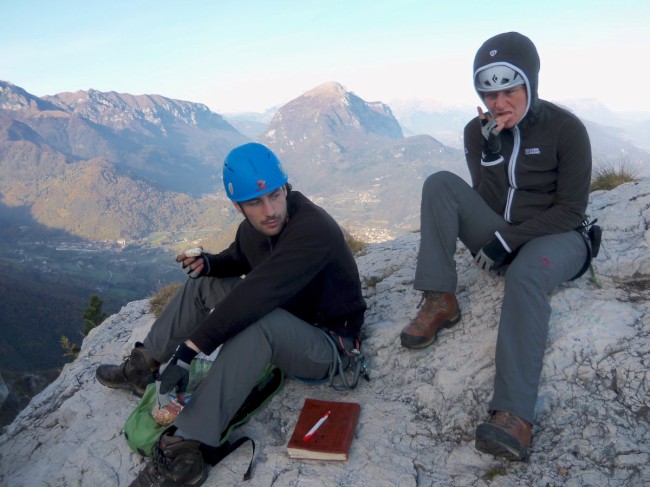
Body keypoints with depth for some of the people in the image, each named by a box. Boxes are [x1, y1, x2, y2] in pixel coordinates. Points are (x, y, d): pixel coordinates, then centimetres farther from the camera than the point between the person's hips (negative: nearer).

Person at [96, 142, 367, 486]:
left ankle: (182, 450, -35)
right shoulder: (252, 229, -5)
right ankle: (141, 368, 15)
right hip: (282, 330, 8)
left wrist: (190, 347, -38)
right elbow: (237, 259, 19)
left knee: (260, 318, -38)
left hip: (329, 345, -8)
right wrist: (211, 262, -5)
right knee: (204, 283, 6)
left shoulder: (313, 228, -30)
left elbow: (255, 294, -38)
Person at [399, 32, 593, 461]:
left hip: (556, 238, -4)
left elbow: (571, 210, -11)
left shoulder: (566, 128, -10)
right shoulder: (478, 130, 0)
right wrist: (491, 151, -21)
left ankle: (514, 416, -46)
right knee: (440, 183, -18)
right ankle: (441, 302, -23)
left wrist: (510, 240, -21)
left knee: (525, 274, -40)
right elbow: (486, 200, -4)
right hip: (499, 238, 4)